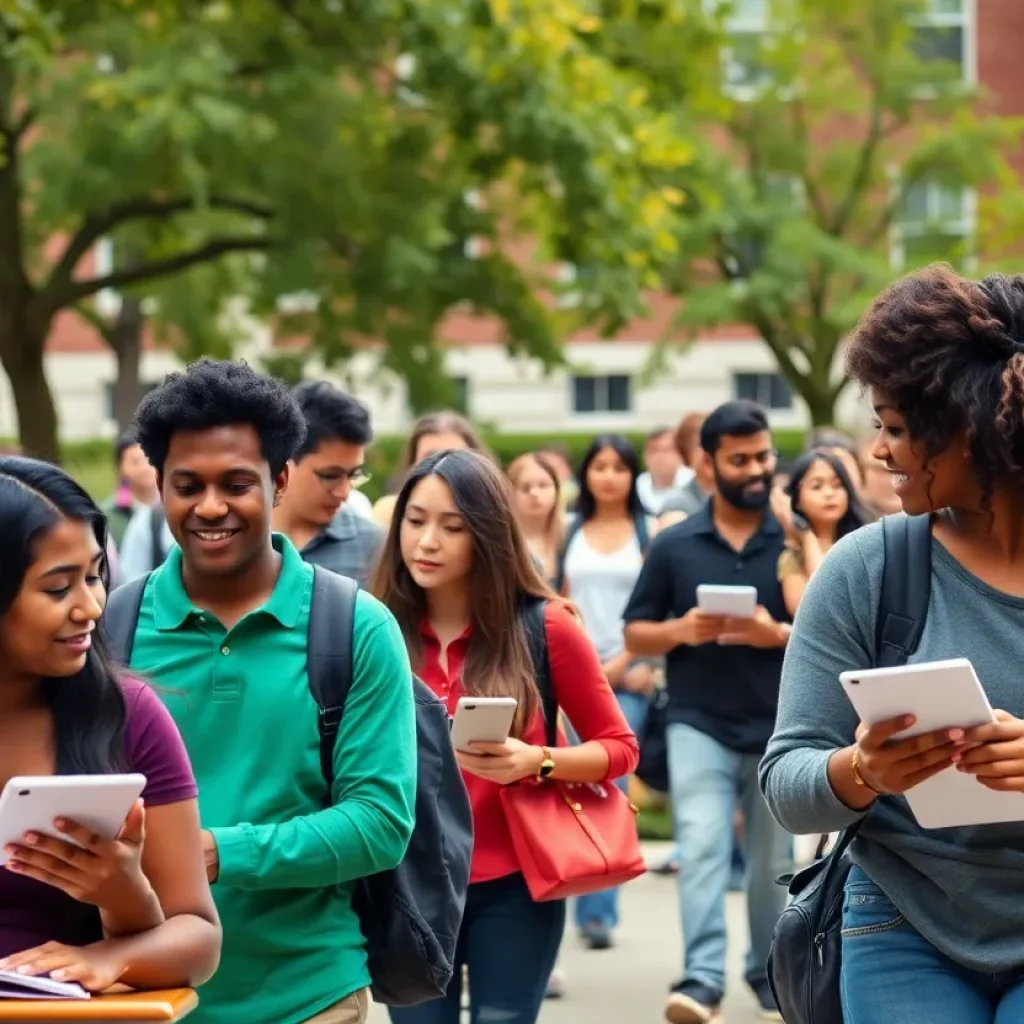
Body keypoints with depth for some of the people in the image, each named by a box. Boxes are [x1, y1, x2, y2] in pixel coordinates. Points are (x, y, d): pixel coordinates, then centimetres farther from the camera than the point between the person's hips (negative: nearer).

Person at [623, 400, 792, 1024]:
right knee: (701, 848, -16)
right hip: (700, 723, -1)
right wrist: (681, 629, -14)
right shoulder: (674, 544, 3)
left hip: (780, 728, 1)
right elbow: (636, 634, 7)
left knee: (775, 864, 11)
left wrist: (780, 634, -19)